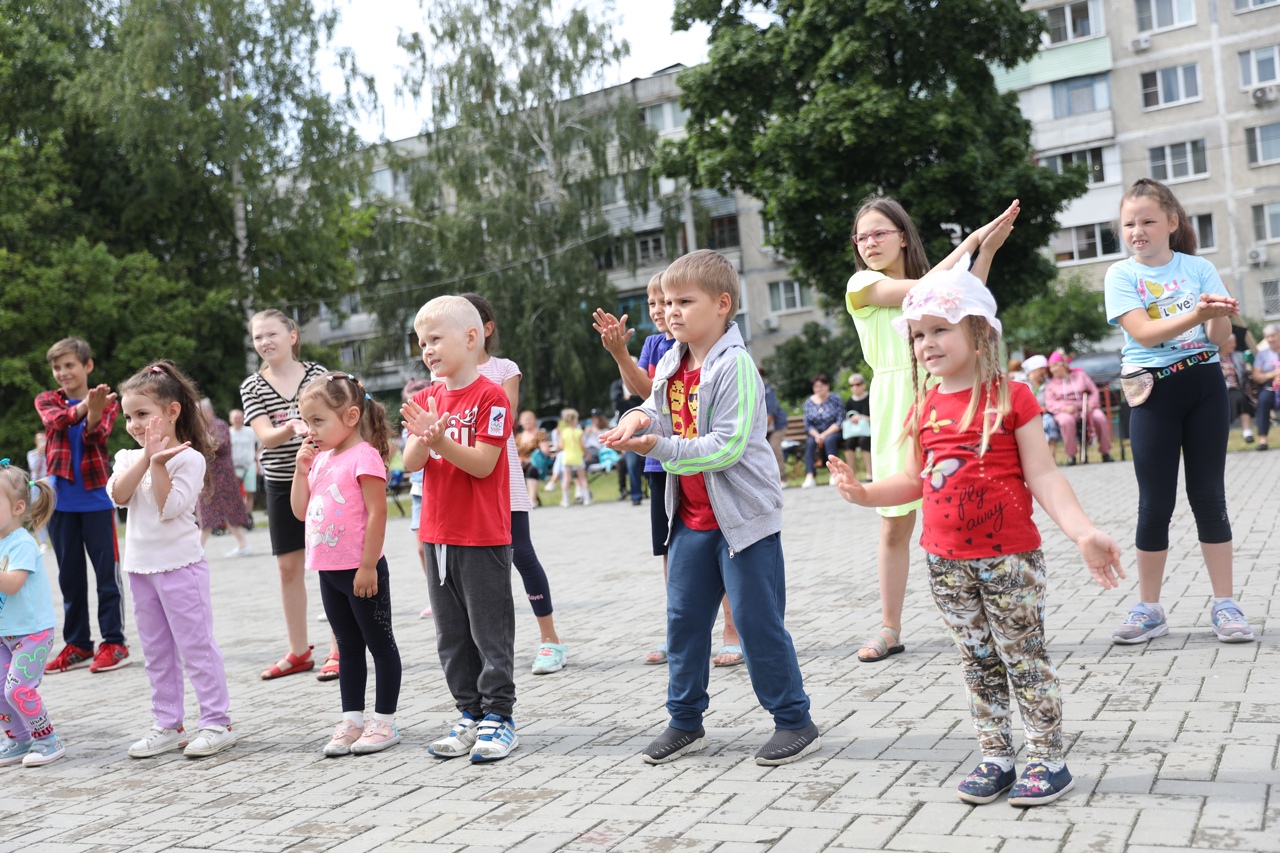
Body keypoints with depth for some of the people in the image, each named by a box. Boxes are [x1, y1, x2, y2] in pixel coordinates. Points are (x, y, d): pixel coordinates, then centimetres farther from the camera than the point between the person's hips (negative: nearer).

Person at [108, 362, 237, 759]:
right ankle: (167, 726, 21)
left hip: (180, 565, -7)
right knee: (156, 652, 13)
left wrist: (158, 463, -21)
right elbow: (118, 495, -10)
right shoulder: (128, 457, 8)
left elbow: (169, 508, -19)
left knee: (196, 646, -3)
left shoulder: (188, 458, -10)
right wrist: (146, 457, -17)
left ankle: (217, 722, 3)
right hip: (141, 566, 7)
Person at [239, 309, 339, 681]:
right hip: (281, 483, 3)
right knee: (289, 566, 7)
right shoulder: (252, 386, 1)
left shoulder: (318, 374, -3)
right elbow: (265, 436, -12)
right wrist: (291, 429, -31)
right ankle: (298, 651, 18)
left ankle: (339, 650, 4)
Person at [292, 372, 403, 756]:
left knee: (380, 643, 4)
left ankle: (384, 720, 11)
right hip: (329, 570, 8)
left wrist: (368, 566, -20)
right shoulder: (321, 459, 10)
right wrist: (302, 468, 0)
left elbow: (377, 513, -19)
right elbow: (300, 511, 11)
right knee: (348, 647, 16)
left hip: (360, 570, -8)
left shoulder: (364, 455, -14)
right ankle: (351, 720, 24)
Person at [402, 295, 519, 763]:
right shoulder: (425, 399, 9)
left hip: (483, 535, -7)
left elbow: (482, 464, -15)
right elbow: (410, 464, 2)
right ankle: (470, 715, 21)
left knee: (490, 631, 0)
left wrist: (441, 438, -26)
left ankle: (498, 717, 9)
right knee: (452, 633, 12)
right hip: (438, 533, 7)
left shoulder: (490, 396, -10)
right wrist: (423, 438, -19)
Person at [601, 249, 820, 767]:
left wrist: (659, 447, -27)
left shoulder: (734, 365, -18)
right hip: (691, 515, 8)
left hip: (743, 514, -8)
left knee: (757, 619, -2)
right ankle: (685, 721, 24)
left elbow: (726, 447, -24)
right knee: (684, 617, 12)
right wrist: (640, 418, -14)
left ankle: (794, 721, 12)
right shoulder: (670, 365, 7)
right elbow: (660, 414, 10)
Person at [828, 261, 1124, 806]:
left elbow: (1044, 477, -10)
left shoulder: (1010, 397, -8)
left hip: (1008, 557, -5)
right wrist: (864, 493, -2)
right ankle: (995, 759, 24)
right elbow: (915, 480, 14)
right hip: (946, 562, 5)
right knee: (978, 664, 13)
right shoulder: (924, 408, 6)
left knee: (1025, 659, 5)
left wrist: (1083, 533, -21)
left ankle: (1048, 759, 17)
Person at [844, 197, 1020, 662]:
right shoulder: (863, 283, 3)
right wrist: (972, 240, -5)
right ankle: (890, 628, 11)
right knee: (896, 522, 1)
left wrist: (987, 248, -11)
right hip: (896, 409, -3)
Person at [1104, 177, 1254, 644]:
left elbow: (1220, 335, -3)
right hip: (1154, 393, -1)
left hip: (1204, 384, 1)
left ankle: (1224, 604, 11)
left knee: (1209, 497, 4)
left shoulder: (1199, 268, 3)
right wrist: (1197, 314, -29)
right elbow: (1143, 332, -16)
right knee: (1155, 504, 2)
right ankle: (1149, 609, 12)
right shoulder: (1121, 274, -2)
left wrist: (1218, 317, -26)